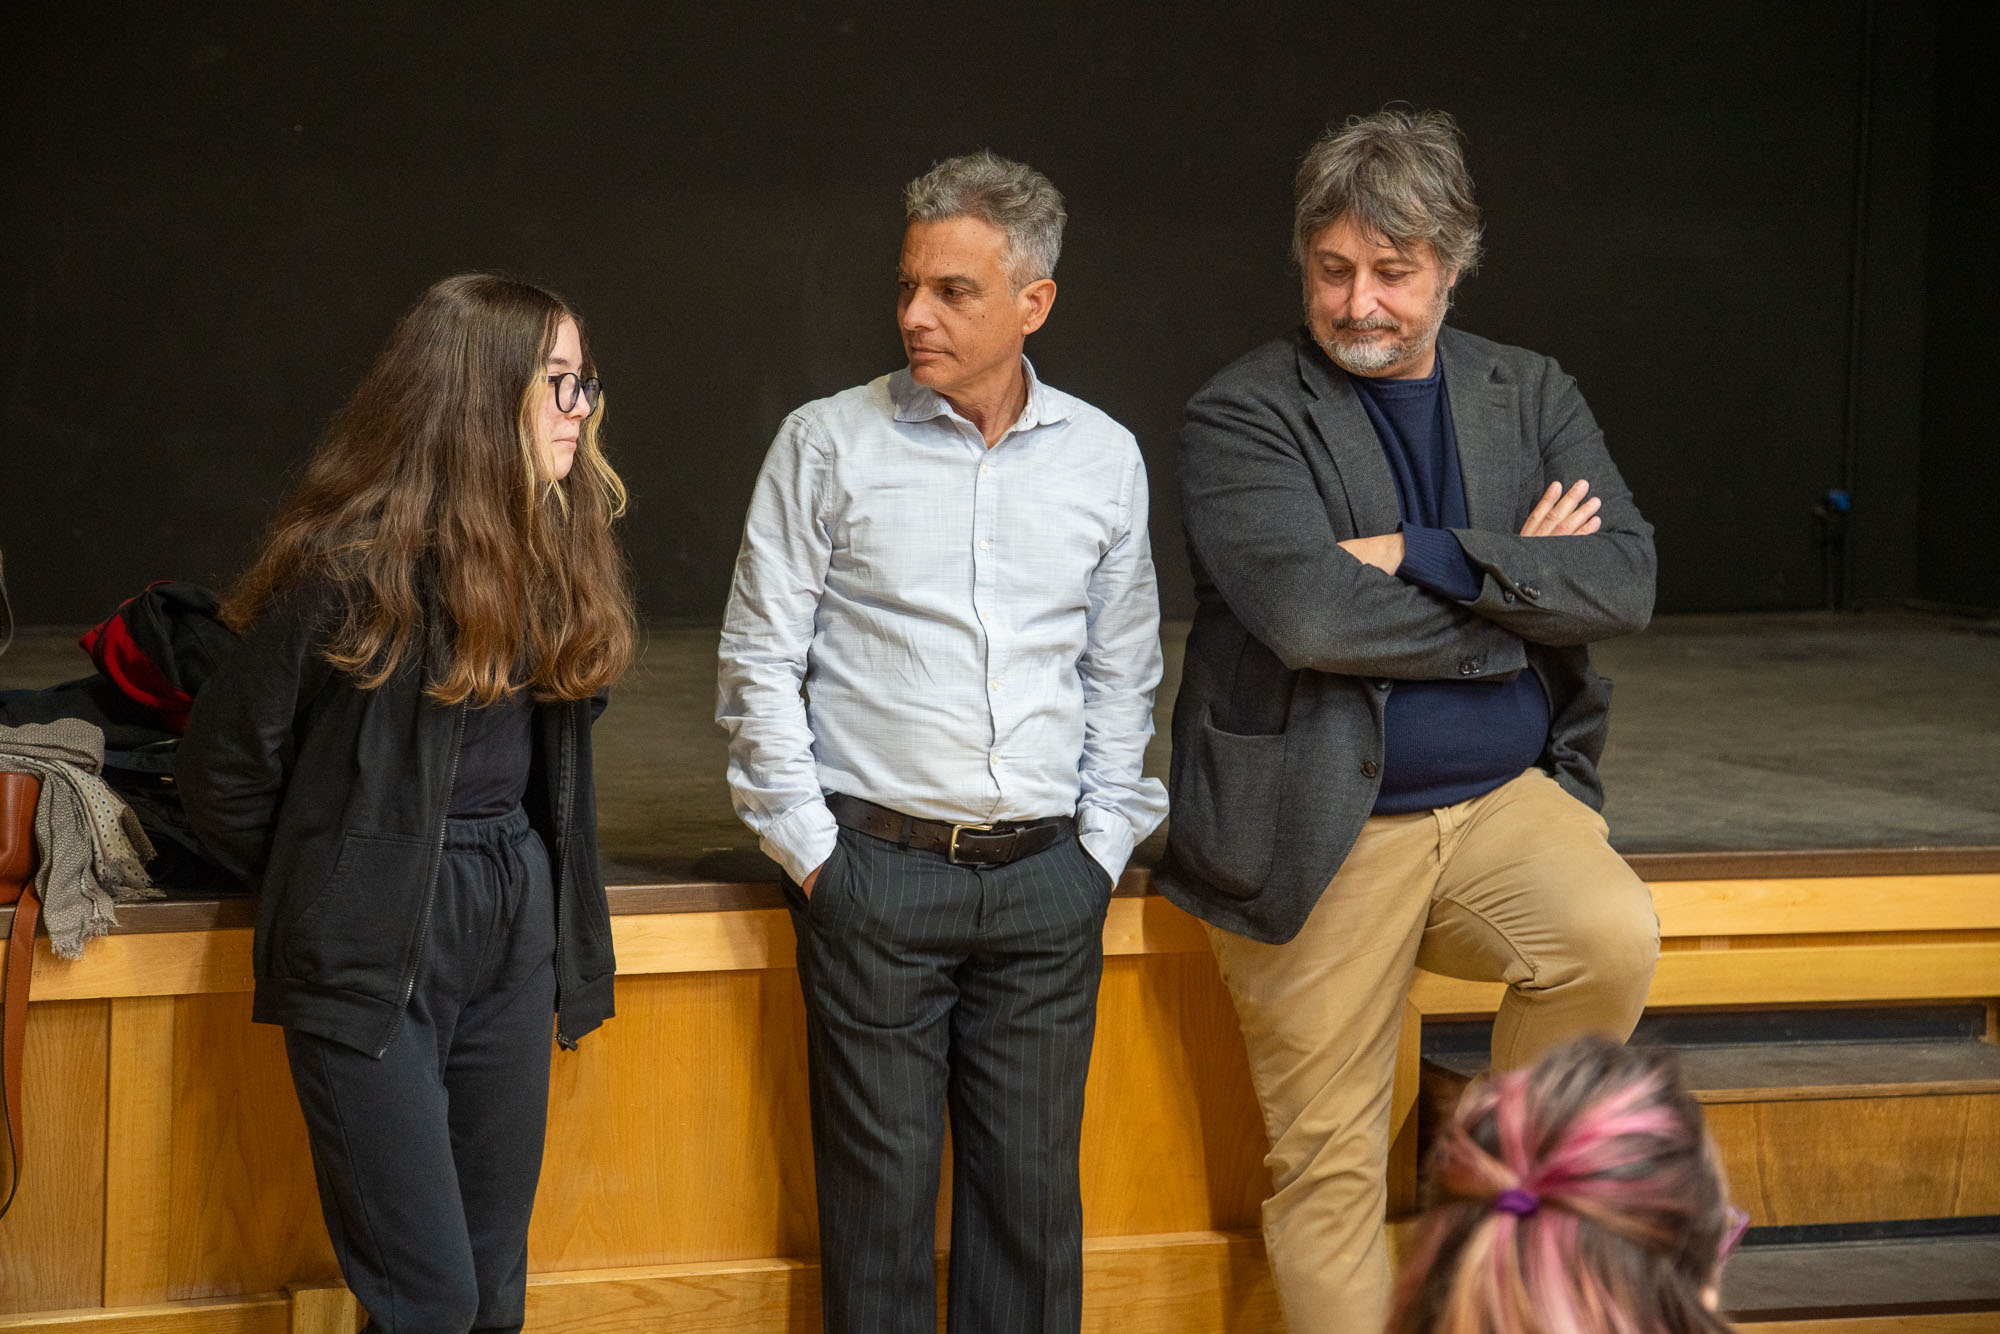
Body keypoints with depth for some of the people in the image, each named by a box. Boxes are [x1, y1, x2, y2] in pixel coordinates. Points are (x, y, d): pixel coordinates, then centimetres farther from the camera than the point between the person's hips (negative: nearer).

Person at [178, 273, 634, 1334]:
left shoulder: (553, 552, 7)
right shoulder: (357, 561, -15)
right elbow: (226, 759, -9)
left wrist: (517, 882, 7)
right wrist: (321, 889, 4)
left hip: (517, 929, 6)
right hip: (374, 954, -6)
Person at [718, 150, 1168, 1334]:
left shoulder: (1105, 458, 7)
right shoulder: (828, 445, 0)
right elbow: (759, 665, 2)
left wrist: (1103, 842, 8)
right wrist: (811, 848, -3)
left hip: (1046, 879, 2)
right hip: (874, 869, -2)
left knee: (1034, 1187, 6)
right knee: (881, 1188, 1)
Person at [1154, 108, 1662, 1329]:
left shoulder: (1533, 396, 8)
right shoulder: (1242, 416, -5)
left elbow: (1626, 579, -6)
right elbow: (1307, 613, -21)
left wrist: (1425, 558, -17)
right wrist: (1522, 597, -10)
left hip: (1504, 801, 3)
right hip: (1324, 830, -3)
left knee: (1616, 938, -26)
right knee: (1328, 1161, 1)